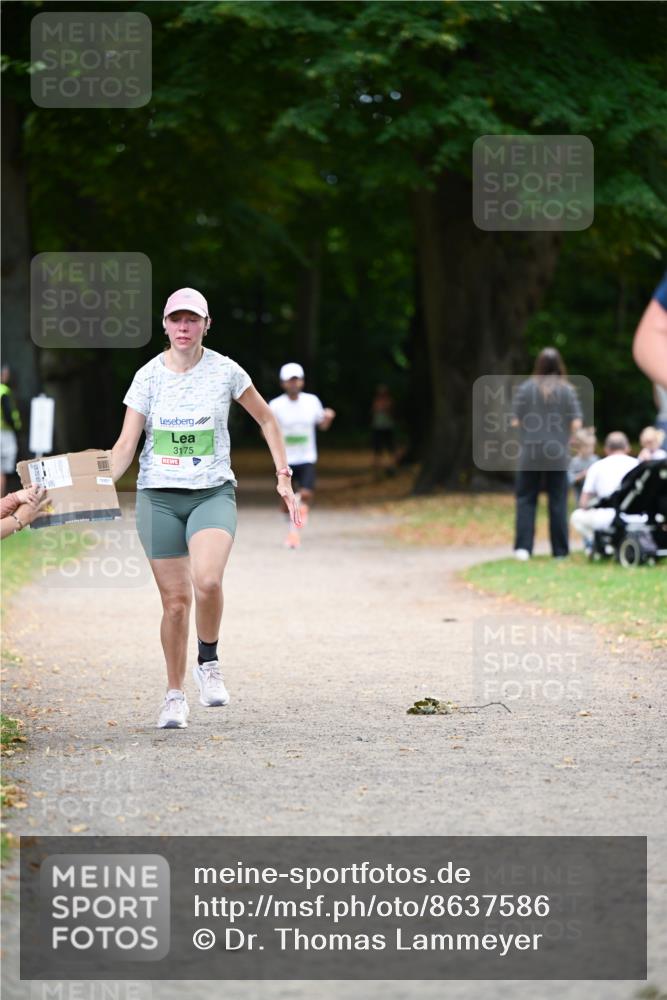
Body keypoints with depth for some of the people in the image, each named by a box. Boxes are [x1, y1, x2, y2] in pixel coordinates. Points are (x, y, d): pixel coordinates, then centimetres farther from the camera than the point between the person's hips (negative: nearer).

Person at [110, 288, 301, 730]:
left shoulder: (224, 371, -1)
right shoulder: (149, 376, 0)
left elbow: (266, 419, 13)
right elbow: (126, 444, -2)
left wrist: (284, 477, 10)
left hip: (213, 493, -1)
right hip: (158, 497, 1)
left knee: (207, 581, -26)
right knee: (175, 599, -1)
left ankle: (209, 662, 0)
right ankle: (175, 696, 14)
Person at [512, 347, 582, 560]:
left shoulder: (525, 388, -4)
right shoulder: (567, 390, -4)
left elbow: (516, 421, -4)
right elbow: (576, 424, -6)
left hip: (530, 454, 0)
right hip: (558, 455, 0)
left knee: (526, 499, 6)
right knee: (558, 501, 8)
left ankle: (523, 546, -6)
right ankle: (559, 549, 11)